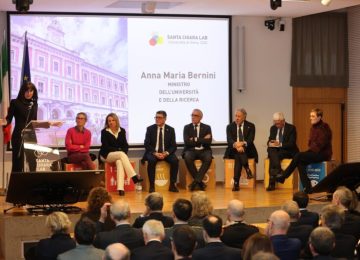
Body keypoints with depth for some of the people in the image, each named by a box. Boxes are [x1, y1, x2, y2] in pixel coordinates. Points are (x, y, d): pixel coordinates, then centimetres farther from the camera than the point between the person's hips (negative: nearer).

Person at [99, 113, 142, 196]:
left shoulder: (122, 131, 8)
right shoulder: (104, 132, -3)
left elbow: (125, 145, 9)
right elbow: (105, 147, -9)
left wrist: (123, 151, -12)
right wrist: (119, 150, -15)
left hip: (119, 154, 3)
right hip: (106, 155, -3)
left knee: (119, 161, -34)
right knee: (121, 154, -34)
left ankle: (120, 188, -48)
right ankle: (134, 176, -41)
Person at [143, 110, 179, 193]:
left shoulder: (170, 130, 5)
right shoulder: (150, 129, 3)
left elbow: (173, 146, 2)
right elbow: (146, 144, -3)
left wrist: (166, 153, -18)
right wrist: (155, 153, -19)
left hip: (166, 153, 1)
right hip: (153, 152, -1)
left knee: (175, 160, -28)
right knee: (151, 160, -34)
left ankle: (172, 185, -16)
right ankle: (152, 185, -26)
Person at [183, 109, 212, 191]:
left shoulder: (207, 128, 10)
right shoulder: (187, 127, 10)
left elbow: (208, 141, -6)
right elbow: (187, 142, -6)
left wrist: (195, 140, -10)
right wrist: (202, 140, -7)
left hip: (203, 151, 0)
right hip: (191, 150, 0)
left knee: (208, 158, -34)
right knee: (187, 158, -35)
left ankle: (197, 180, -28)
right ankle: (199, 182, -23)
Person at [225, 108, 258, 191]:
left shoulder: (250, 126, 7)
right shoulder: (230, 127, 9)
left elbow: (251, 140, -7)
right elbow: (229, 140, -6)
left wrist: (243, 144, -29)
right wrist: (235, 145, -29)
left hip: (247, 150, -1)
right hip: (233, 150, 1)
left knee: (239, 155, -34)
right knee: (238, 152, -35)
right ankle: (247, 170, -37)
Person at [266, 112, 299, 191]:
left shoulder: (291, 128, -4)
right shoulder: (273, 128, 12)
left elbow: (292, 144, -12)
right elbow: (269, 140, 11)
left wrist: (280, 144, -25)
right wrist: (270, 143, -15)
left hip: (287, 151, -4)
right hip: (275, 150, 4)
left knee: (276, 156, -34)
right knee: (273, 154, -33)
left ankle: (272, 182, -35)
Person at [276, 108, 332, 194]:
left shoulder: (324, 127, -12)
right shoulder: (313, 127, 14)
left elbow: (320, 145, -18)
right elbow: (310, 142, 19)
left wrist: (311, 150, -13)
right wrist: (309, 150, 1)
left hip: (323, 154, -8)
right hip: (314, 152, 8)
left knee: (299, 156, -22)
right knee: (300, 162, -19)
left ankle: (283, 176, -11)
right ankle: (307, 188, -21)